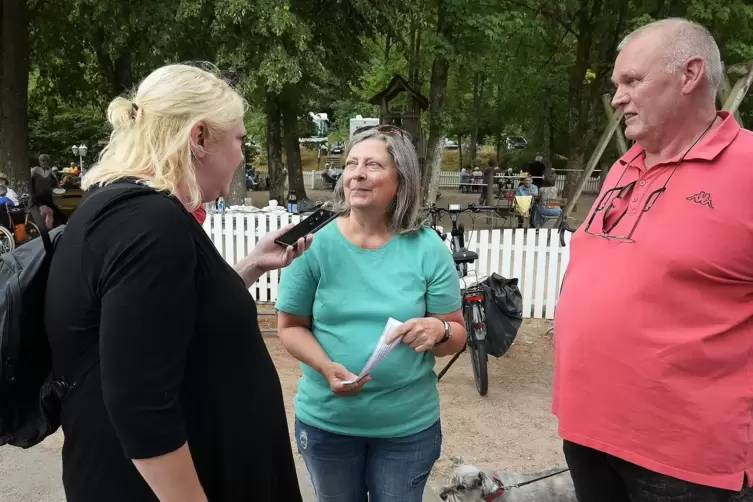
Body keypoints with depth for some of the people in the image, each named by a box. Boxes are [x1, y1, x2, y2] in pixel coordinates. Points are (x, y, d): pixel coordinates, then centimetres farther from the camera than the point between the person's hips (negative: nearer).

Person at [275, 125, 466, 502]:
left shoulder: (427, 248, -8)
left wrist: (439, 331, -25)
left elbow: (457, 334, -2)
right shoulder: (316, 244, -10)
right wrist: (326, 367, -22)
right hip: (325, 421, 1)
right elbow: (290, 326, -4)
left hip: (409, 424, 0)